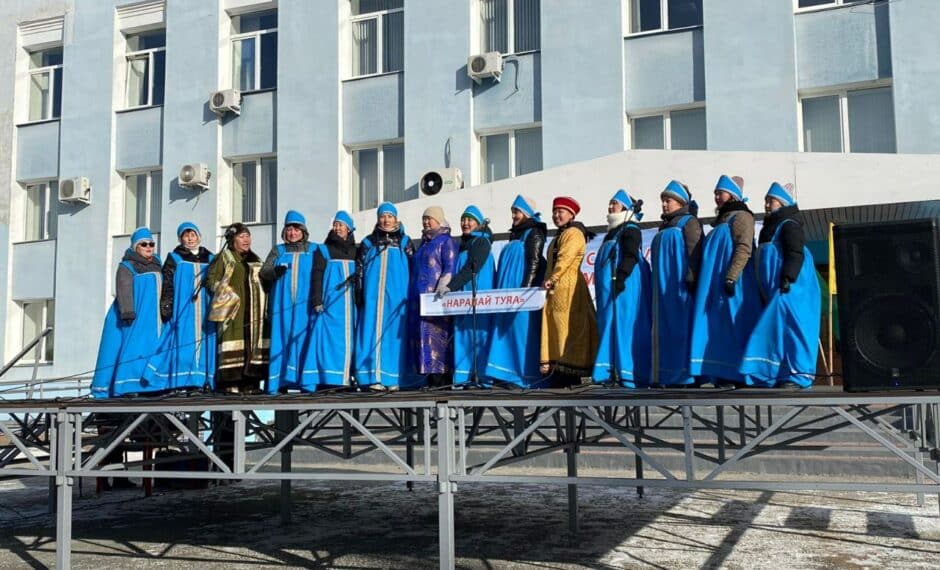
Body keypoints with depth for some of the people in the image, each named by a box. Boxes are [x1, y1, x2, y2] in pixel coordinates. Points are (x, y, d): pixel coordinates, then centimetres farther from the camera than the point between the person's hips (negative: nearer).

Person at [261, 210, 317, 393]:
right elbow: (263, 272, 7)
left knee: (303, 338, -8)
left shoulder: (314, 250, 11)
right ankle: (281, 381, -4)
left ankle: (305, 379, -9)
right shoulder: (278, 250, 17)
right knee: (282, 338, -3)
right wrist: (276, 271, -15)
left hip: (305, 304, -2)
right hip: (282, 303, 2)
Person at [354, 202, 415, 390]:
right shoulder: (368, 242, 12)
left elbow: (412, 270, 6)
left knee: (394, 333, -3)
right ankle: (375, 377, -3)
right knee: (374, 332, -4)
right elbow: (359, 270, 11)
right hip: (372, 296, 1)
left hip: (397, 296, -1)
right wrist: (359, 294, 2)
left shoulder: (405, 242, 9)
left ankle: (393, 378, 0)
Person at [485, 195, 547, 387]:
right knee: (508, 330, 4)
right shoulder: (515, 234, 21)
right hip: (508, 290, 9)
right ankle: (510, 372, 5)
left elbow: (534, 263, -13)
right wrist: (502, 289, 19)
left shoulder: (533, 233, -4)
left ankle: (526, 374, -6)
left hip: (521, 289, -9)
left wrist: (525, 288, -21)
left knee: (522, 327, -9)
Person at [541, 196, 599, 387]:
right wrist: (549, 282, 13)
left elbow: (565, 258, -18)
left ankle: (569, 371, -11)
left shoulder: (574, 233, -5)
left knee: (567, 329, -11)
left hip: (568, 288, -10)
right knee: (555, 329, 6)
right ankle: (558, 371, 8)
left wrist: (552, 278, -23)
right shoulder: (559, 236, 25)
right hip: (555, 290, 10)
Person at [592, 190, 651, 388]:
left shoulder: (630, 230, -5)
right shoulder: (613, 232, 23)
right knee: (611, 327, 7)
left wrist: (621, 277, -27)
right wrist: (603, 289, 24)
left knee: (624, 326, -10)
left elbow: (631, 256, -18)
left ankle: (628, 372, -9)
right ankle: (614, 371, 8)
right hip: (609, 288, 10)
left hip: (623, 287, -10)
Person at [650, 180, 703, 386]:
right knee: (664, 328, 4)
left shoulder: (689, 222, 0)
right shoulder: (664, 227, 23)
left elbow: (694, 252, -11)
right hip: (663, 286, 8)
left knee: (682, 325, -10)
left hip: (681, 285, -8)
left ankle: (686, 374, -9)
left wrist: (690, 278, -21)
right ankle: (665, 375, 6)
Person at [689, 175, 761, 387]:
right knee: (720, 328, 4)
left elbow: (744, 249, -16)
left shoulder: (741, 216, -3)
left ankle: (737, 375, -10)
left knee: (733, 325, -10)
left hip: (732, 284, -9)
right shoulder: (722, 220, 24)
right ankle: (723, 374, 4)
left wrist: (731, 277, -25)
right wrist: (706, 282, 19)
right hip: (716, 284, 9)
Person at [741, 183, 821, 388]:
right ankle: (779, 374, 7)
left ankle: (799, 375, -14)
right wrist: (765, 290, 23)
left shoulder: (789, 225, -4)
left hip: (790, 287, -9)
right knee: (776, 330, 6)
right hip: (773, 290, 9)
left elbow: (796, 254, -15)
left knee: (790, 326, -13)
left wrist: (787, 278, -25)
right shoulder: (770, 227, 24)